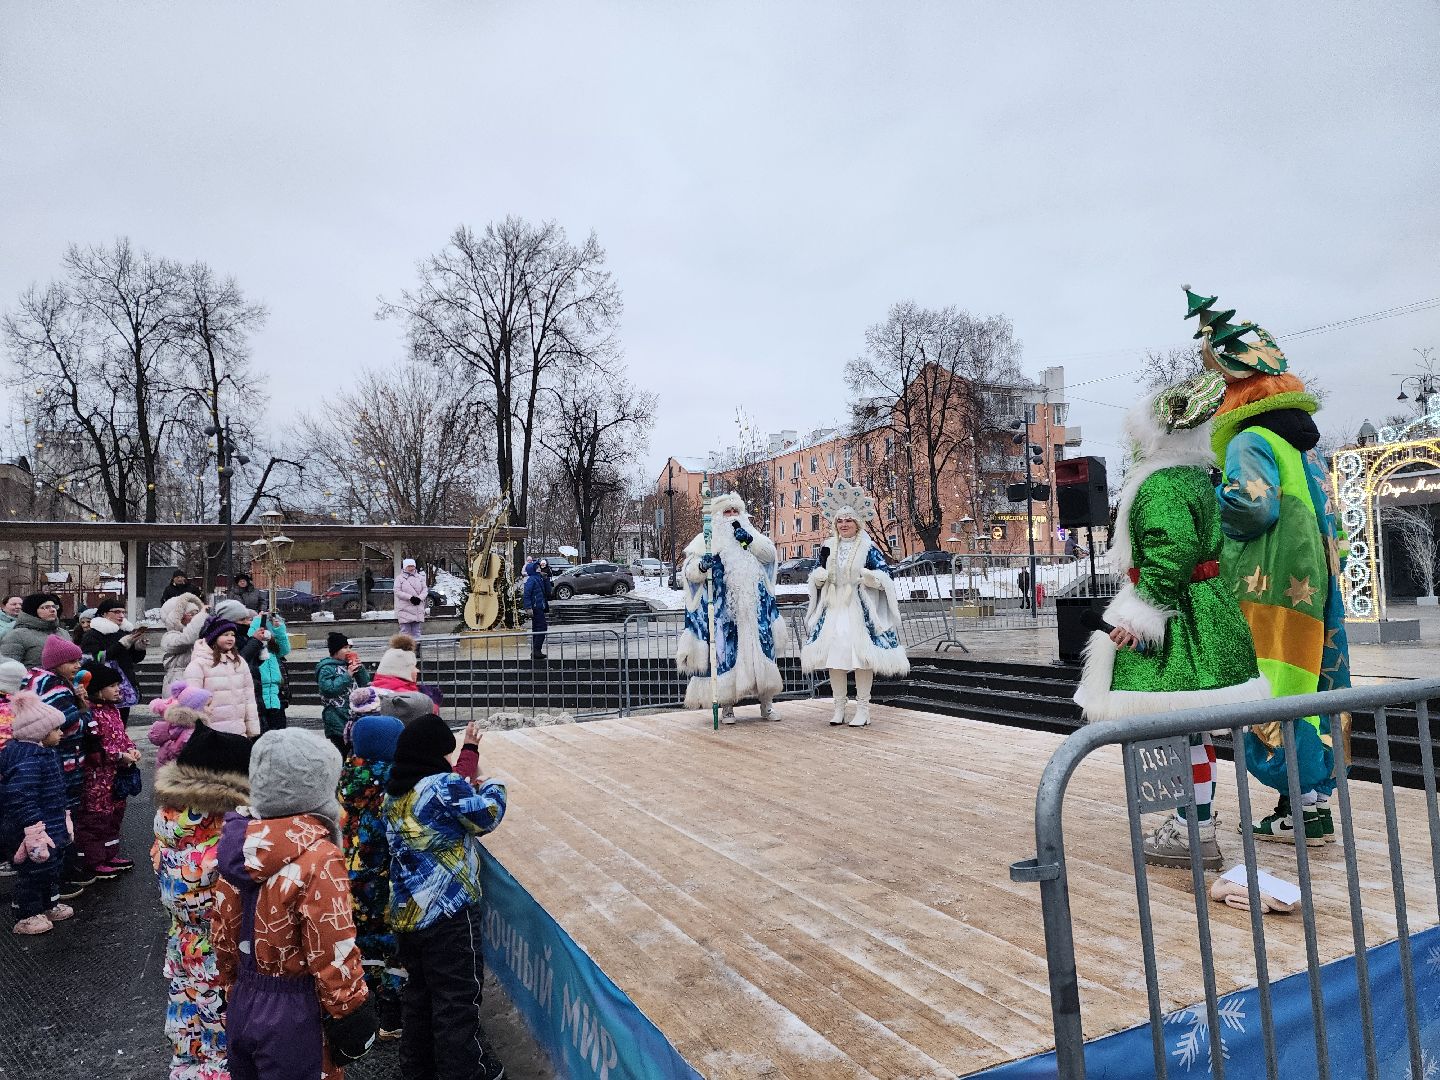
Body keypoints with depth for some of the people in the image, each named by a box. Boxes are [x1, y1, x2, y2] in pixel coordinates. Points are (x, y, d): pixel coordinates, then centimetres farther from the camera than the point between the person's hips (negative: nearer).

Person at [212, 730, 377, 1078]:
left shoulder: (239, 842, -3)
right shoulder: (319, 859, -24)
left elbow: (222, 933, 8)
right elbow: (333, 956, -21)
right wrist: (352, 1016, -8)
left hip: (242, 1006, 7)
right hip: (294, 1014, -7)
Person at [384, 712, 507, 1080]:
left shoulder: (394, 793, 5)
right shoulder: (443, 786, -20)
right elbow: (487, 815, -12)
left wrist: (472, 787, 10)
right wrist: (493, 785, 6)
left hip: (406, 913, 8)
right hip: (447, 913, -8)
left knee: (419, 991, 22)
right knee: (458, 996, 5)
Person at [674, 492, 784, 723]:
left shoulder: (752, 534, 18)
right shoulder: (706, 539, 7)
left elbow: (769, 554, 3)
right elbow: (690, 572, -2)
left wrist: (749, 540, -11)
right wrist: (702, 565, -24)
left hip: (752, 608, 3)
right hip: (721, 610, -2)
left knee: (758, 650, 3)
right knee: (724, 651, -3)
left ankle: (766, 704, 13)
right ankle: (727, 705, 7)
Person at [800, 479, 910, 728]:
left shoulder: (868, 548, 0)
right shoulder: (829, 548, 13)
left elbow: (885, 577, -3)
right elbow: (816, 580, 16)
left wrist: (863, 574, -20)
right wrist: (821, 571, -6)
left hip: (860, 610, -4)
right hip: (833, 608, 4)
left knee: (861, 655, -7)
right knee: (832, 655, 2)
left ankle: (862, 708, 3)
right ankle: (839, 708, 12)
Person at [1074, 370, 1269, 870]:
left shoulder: (1161, 484, -16)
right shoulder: (1196, 477, 14)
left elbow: (1172, 552, -27)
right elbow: (1208, 543, 20)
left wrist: (1141, 613, -23)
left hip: (1175, 617, -10)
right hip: (1203, 607, 10)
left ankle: (1197, 834, 4)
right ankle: (1192, 817, 26)